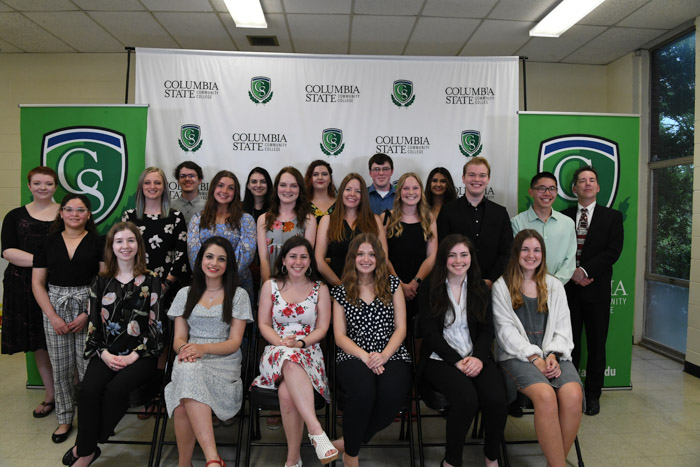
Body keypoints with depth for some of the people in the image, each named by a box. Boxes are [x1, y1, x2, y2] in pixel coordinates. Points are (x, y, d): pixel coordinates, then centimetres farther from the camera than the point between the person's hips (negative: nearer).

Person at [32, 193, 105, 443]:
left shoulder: (98, 243, 1)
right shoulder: (48, 243, 8)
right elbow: (37, 284, 6)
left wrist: (87, 314, -11)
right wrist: (53, 317, -4)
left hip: (90, 308, -2)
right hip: (55, 308, 2)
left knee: (88, 366, -4)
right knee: (60, 368, 7)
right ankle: (64, 419, 24)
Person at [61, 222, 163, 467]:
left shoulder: (151, 281, 3)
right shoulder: (101, 282, 12)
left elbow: (155, 324, -1)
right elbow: (93, 323, 9)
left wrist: (134, 355, -11)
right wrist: (104, 353, -6)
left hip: (141, 353, -2)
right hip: (107, 353, 3)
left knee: (115, 388, -27)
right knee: (89, 389, -25)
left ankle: (86, 447, -5)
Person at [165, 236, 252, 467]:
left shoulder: (238, 295, 8)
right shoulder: (185, 294, 17)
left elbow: (234, 343, 1)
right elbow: (178, 338, 12)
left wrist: (202, 348, -17)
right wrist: (184, 349, -14)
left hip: (224, 363, -2)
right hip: (190, 362, 2)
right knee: (187, 369, -37)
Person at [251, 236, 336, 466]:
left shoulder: (320, 289, 10)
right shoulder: (270, 286, 11)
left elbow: (322, 328, 4)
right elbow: (264, 325, 7)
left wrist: (300, 342, -15)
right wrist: (282, 342, -12)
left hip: (309, 352, 0)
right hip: (276, 352, 0)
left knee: (287, 391, -35)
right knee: (291, 362, -40)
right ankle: (316, 431, -46)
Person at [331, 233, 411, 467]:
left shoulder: (392, 284, 11)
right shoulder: (341, 291, 10)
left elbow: (401, 328, 6)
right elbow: (340, 336, 5)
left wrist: (383, 356, -12)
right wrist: (365, 357, -13)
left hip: (391, 354, 1)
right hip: (354, 356, -1)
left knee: (393, 393, -32)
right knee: (363, 390, -34)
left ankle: (348, 442, -5)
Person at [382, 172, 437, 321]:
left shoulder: (429, 220, 10)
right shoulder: (386, 218, 4)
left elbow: (432, 256, 3)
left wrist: (415, 282, -9)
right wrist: (400, 285, -10)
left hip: (421, 289, 2)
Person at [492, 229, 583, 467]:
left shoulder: (554, 285, 19)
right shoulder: (501, 287, 8)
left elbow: (563, 327, 11)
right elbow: (506, 330, -1)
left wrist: (553, 355, -7)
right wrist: (534, 357, -13)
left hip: (552, 354, 3)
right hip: (518, 355, -3)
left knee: (573, 394, -28)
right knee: (545, 395, -32)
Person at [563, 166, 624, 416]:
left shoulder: (612, 217, 5)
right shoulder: (563, 217, 9)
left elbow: (613, 251, -6)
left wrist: (584, 270, -15)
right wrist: (571, 273, -12)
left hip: (596, 289, -1)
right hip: (568, 287, 1)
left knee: (596, 343, 6)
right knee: (569, 342, 7)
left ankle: (593, 394, 20)